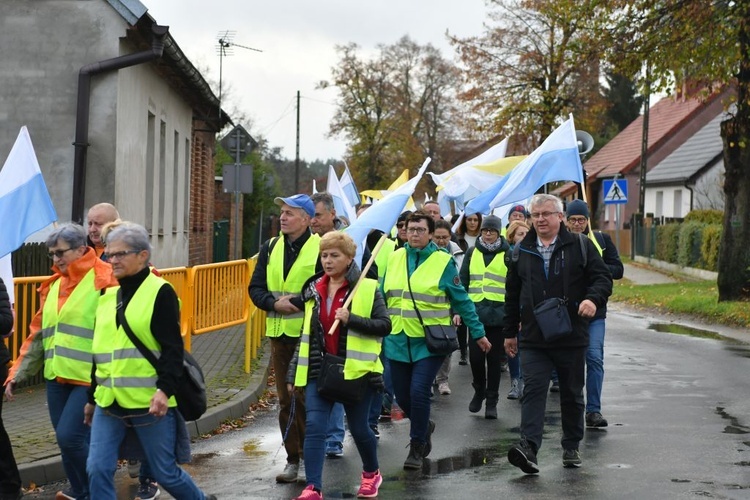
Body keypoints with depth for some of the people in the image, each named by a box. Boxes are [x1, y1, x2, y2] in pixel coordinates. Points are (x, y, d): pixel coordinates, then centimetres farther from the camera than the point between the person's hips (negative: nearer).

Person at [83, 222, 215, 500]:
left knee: (165, 472, 5)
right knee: (98, 469, -4)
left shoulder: (160, 292, -6)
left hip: (149, 402, -6)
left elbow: (173, 348, -12)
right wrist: (92, 397, 22)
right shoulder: (107, 295, 13)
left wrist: (165, 389, -24)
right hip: (109, 403, 6)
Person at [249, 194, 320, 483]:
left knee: (305, 397, -4)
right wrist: (274, 303, -10)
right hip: (278, 333, 6)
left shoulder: (320, 248, -7)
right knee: (285, 400, 10)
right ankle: (292, 459, 19)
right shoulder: (270, 248, 10)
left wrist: (296, 303, -18)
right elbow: (255, 288, 7)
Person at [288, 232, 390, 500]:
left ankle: (371, 473, 37)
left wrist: (351, 319, -23)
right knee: (314, 427, -10)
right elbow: (306, 334, 15)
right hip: (319, 369, 3)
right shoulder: (314, 289, 9)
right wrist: (294, 372, 12)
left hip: (355, 369, -3)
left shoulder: (367, 288, -5)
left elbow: (384, 325, -10)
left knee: (359, 428, 10)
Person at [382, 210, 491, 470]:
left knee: (419, 392, -15)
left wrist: (478, 333, 3)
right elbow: (382, 296, 15)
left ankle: (417, 448, 4)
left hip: (429, 341, -4)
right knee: (402, 396, 7)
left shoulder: (443, 261, -3)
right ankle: (424, 427, 38)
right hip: (398, 340, 4)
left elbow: (462, 301, 2)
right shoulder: (394, 258, 6)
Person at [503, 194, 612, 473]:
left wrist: (593, 298, -24)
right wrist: (510, 332, 16)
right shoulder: (521, 251, 10)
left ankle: (571, 447, 24)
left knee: (572, 394, 11)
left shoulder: (580, 246, 2)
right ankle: (528, 447, -19)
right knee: (533, 390, -11)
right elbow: (512, 294, 16)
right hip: (533, 338, 1)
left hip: (571, 337, -1)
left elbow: (603, 278, -2)